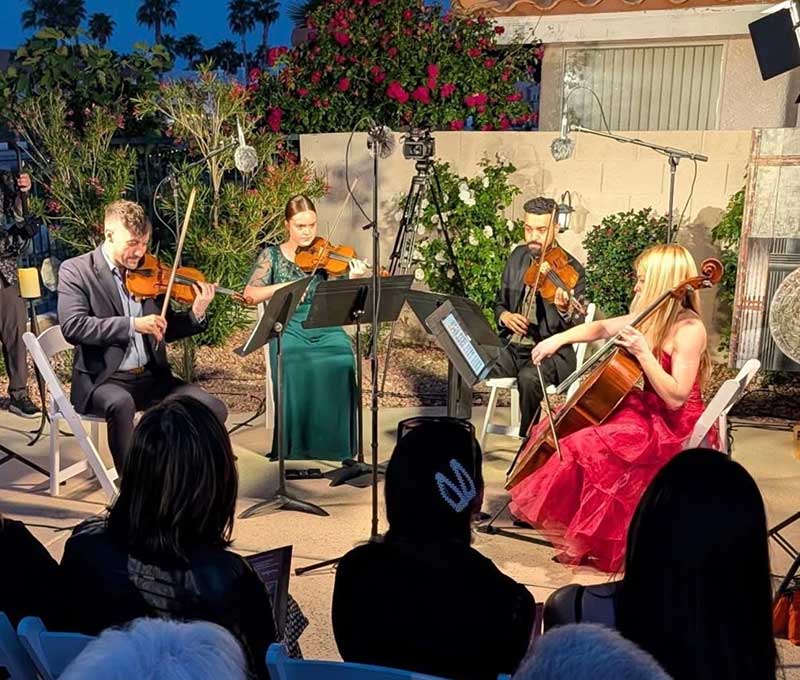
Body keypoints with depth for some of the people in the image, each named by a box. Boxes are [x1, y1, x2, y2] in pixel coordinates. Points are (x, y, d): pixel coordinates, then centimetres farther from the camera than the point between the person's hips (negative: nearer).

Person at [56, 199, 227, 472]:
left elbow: (166, 329, 15)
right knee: (121, 404, -38)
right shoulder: (76, 270, -3)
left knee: (214, 410, -14)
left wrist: (196, 314, -6)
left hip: (152, 376, 5)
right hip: (102, 378, -4)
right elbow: (72, 327, -17)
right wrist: (133, 324, -26)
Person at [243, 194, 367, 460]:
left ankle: (335, 440, -17)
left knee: (343, 360, -30)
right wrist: (284, 286, -17)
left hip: (324, 325, 1)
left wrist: (353, 280, -18)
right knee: (295, 364, -34)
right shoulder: (272, 255, 8)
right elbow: (251, 294, -4)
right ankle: (295, 442, -19)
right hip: (288, 328, -1)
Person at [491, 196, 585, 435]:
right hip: (511, 346, 5)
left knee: (528, 378, -36)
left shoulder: (571, 269, -8)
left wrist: (564, 310, -37)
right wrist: (504, 315, -5)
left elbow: (576, 330, -14)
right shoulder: (518, 256, 8)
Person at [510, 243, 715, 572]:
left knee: (590, 446, -28)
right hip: (646, 409, 10)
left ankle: (592, 542, -9)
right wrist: (559, 339, 4)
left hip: (673, 427, -10)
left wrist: (642, 352, -31)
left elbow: (676, 398, -27)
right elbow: (602, 328, 16)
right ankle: (565, 518, 18)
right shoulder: (653, 318, 4)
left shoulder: (689, 329, -21)